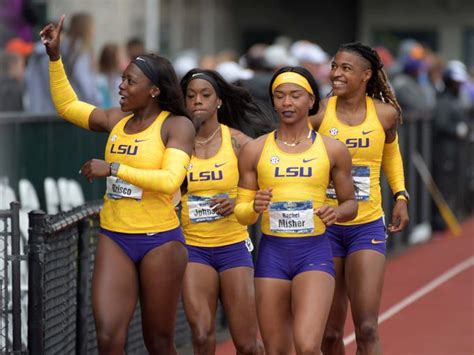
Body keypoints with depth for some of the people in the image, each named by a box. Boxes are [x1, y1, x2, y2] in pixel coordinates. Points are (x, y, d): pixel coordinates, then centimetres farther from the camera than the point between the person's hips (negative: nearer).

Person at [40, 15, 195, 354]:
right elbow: (68, 105, 20)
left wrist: (114, 168, -20)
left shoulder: (177, 126, -9)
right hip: (114, 239, 5)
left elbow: (169, 180, -22)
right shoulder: (117, 120, 8)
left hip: (160, 240, -5)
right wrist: (55, 56, 10)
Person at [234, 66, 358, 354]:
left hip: (315, 253, -2)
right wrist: (254, 207, -14)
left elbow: (351, 204, 13)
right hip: (272, 252, 2)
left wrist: (336, 213, -10)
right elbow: (241, 212, 9)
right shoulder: (255, 150, 5)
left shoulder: (333, 150, 3)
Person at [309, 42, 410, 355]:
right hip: (324, 226, 0)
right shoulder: (319, 114, -8)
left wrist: (400, 196, 8)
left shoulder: (385, 114, -2)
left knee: (367, 329, -10)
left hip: (368, 227, 0)